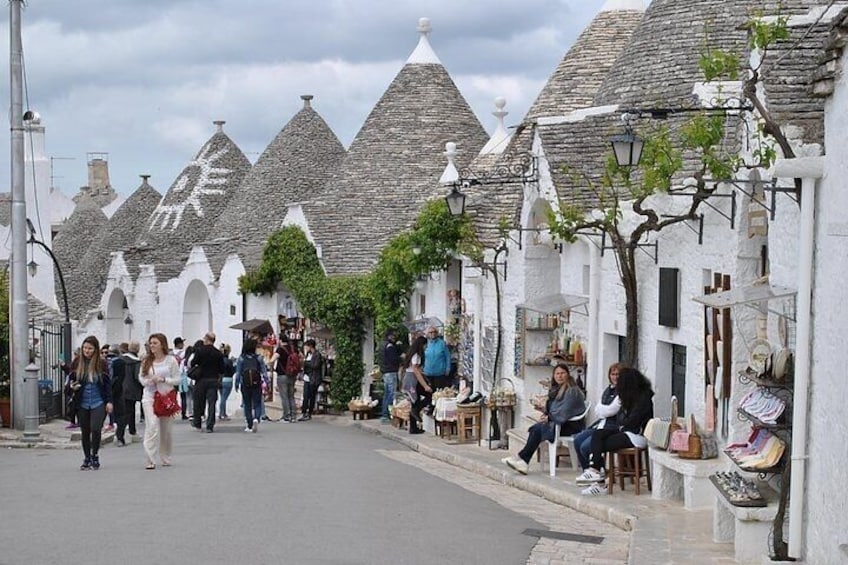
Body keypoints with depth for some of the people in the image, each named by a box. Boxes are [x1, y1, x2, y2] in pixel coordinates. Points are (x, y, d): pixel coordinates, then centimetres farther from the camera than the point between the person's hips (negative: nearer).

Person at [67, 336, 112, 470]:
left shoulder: (101, 363, -3)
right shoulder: (78, 363, 2)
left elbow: (107, 383, 2)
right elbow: (71, 377, 15)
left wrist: (109, 401, -3)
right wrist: (72, 386, -8)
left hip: (98, 403, -3)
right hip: (82, 404, 3)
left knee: (95, 429, -15)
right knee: (85, 432, 8)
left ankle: (95, 455, 4)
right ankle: (87, 458, 21)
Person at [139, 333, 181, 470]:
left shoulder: (170, 360, -1)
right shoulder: (146, 361, 6)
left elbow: (177, 380, -2)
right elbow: (141, 378, 13)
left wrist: (163, 379, -15)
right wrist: (149, 381, -9)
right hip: (149, 396, 0)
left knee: (166, 430, 9)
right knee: (152, 426, -16)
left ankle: (166, 459, 27)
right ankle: (150, 460, -19)